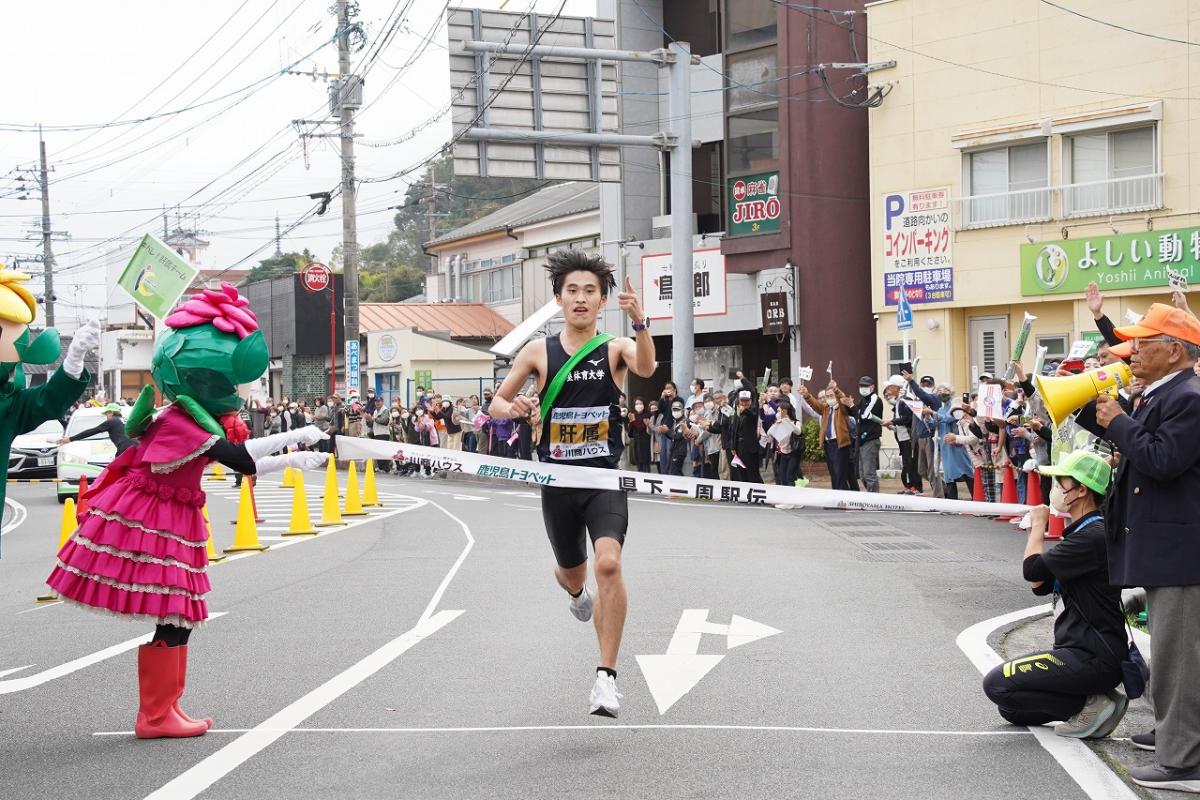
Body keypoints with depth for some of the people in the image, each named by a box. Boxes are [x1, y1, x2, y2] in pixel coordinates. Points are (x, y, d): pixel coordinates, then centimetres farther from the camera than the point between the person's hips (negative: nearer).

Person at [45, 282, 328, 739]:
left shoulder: (200, 419, 9)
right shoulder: (181, 421, -21)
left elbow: (243, 466, 14)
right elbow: (240, 457, -29)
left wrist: (292, 461, 8)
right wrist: (296, 437, -26)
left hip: (173, 523, 10)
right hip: (147, 525, -10)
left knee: (180, 618, 12)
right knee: (172, 620, -6)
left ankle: (163, 710, 20)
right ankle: (156, 716, 3)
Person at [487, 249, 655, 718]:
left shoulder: (616, 349, -4)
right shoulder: (538, 352, 1)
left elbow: (646, 369, -27)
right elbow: (496, 403, 8)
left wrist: (640, 323, -45)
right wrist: (513, 408, -15)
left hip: (606, 479, -2)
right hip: (557, 482, 2)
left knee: (608, 564, -25)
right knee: (573, 576, 18)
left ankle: (606, 678, -17)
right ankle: (576, 592, 59)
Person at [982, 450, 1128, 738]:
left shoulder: (1094, 536, -19)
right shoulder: (1083, 532, 16)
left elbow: (1033, 569, -21)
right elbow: (1040, 585, 17)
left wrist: (1039, 525, -3)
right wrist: (1035, 532, 8)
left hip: (1094, 659, -11)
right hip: (1081, 651, 11)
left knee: (997, 684, -17)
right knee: (1013, 710, 13)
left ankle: (1092, 706, -11)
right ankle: (1092, 698, 8)